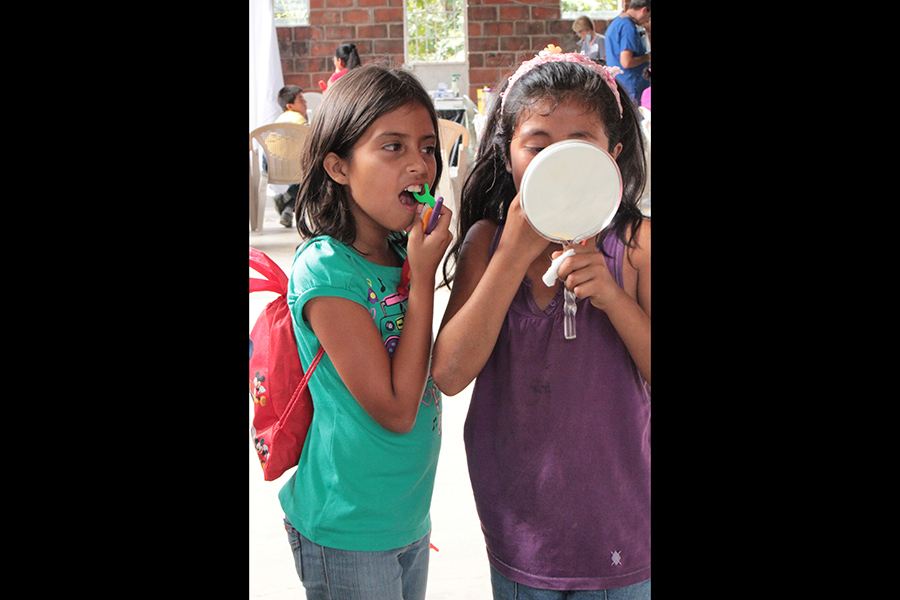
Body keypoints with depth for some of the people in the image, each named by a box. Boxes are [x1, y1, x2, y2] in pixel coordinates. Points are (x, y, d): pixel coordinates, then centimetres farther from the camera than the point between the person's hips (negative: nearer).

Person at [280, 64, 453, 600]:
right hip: (348, 535, -7)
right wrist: (424, 277, -22)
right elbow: (395, 410, -22)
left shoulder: (402, 253, 0)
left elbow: (440, 377, 6)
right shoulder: (326, 270, -22)